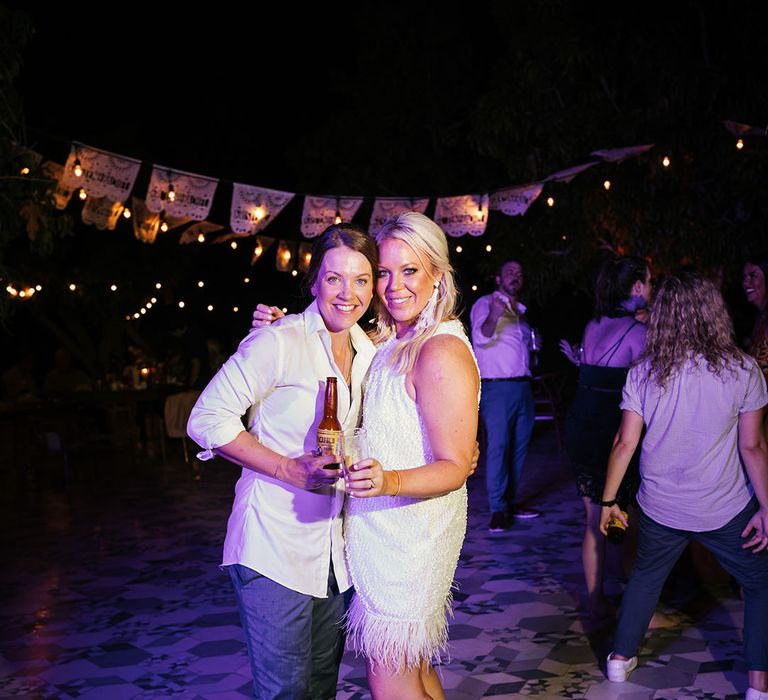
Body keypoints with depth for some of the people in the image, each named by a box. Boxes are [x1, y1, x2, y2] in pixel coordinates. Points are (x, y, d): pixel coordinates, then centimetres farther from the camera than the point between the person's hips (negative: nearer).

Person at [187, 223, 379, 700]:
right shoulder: (280, 342, -15)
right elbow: (207, 419, -16)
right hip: (275, 548, -7)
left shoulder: (370, 351, 6)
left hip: (338, 549, 7)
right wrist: (289, 470, -22)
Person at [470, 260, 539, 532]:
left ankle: (510, 502, 18)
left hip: (523, 387, 8)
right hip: (497, 388, -8)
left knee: (519, 448, 9)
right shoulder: (485, 304, -3)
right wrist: (493, 316, -37)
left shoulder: (519, 310, 21)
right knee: (497, 447, -9)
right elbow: (480, 338, -21)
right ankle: (497, 510, -4)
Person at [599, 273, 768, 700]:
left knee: (646, 576, 25)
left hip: (660, 508, 2)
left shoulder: (643, 374, -6)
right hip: (726, 510, -2)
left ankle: (621, 658, 33)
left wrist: (609, 500, 5)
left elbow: (625, 443, -5)